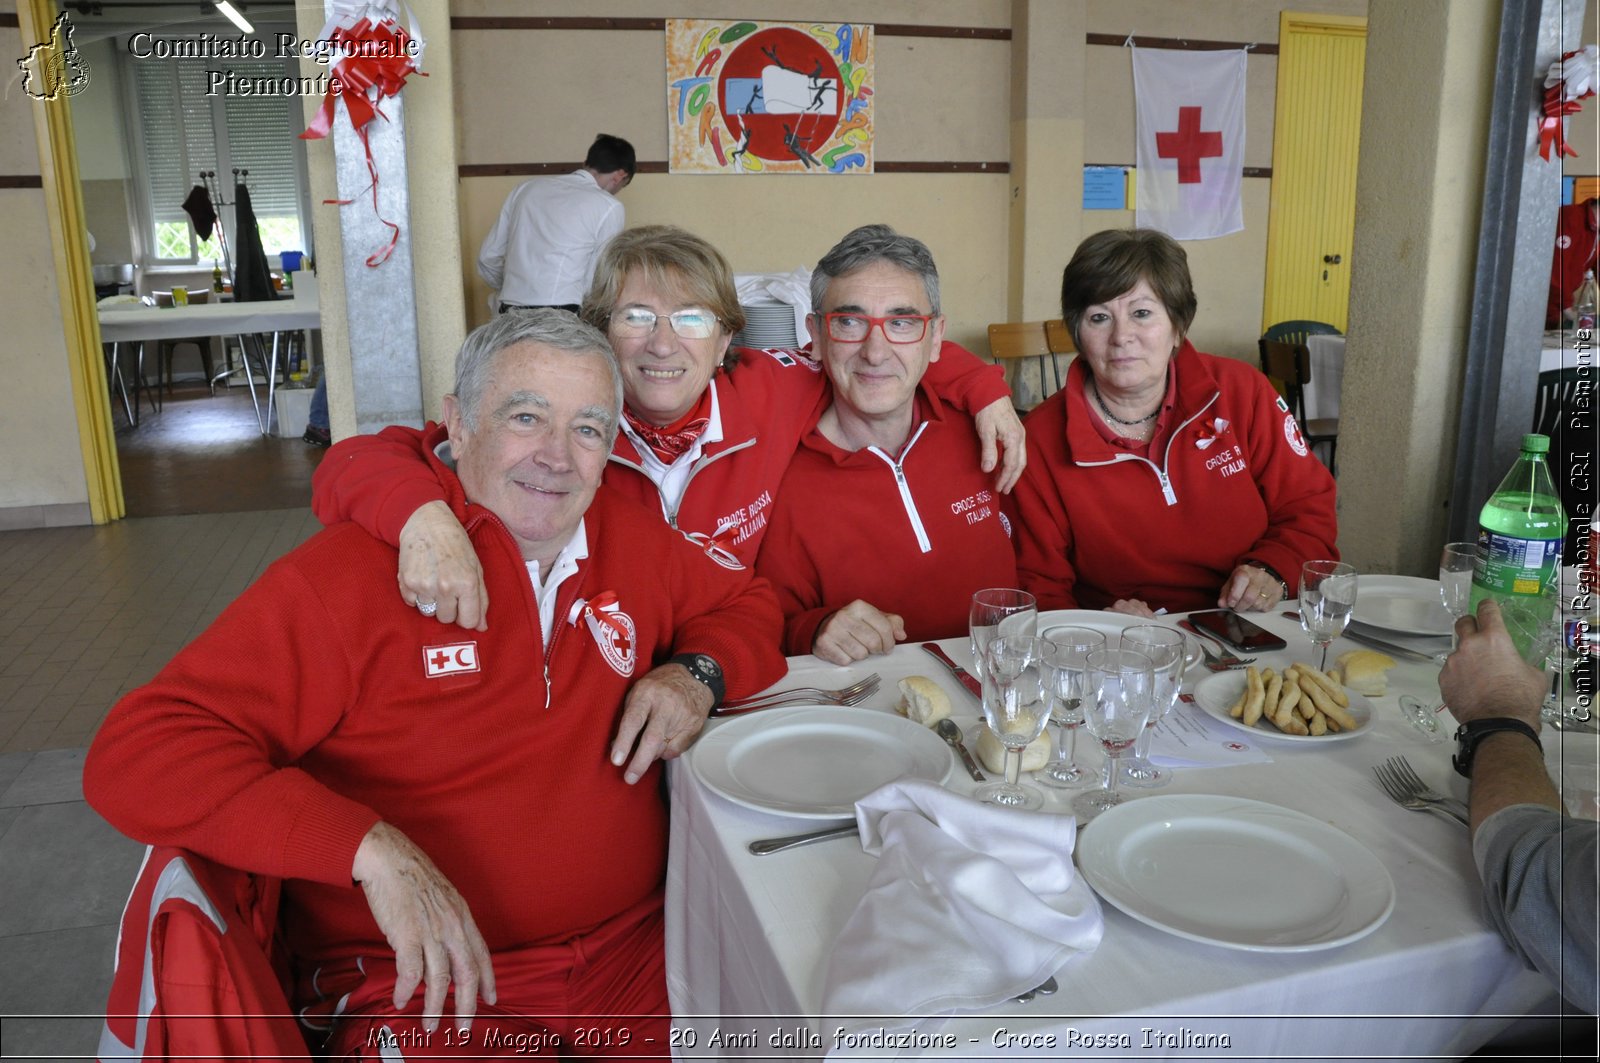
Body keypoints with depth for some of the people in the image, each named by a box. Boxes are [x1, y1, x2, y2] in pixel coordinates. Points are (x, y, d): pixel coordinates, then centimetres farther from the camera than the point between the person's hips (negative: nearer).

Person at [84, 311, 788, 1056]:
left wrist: (697, 673, -2)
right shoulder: (351, 573, -12)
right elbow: (132, 757, -16)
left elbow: (746, 605, 22)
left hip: (636, 955, 3)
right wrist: (371, 848, -27)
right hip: (413, 990, -2)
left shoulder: (630, 536, 5)